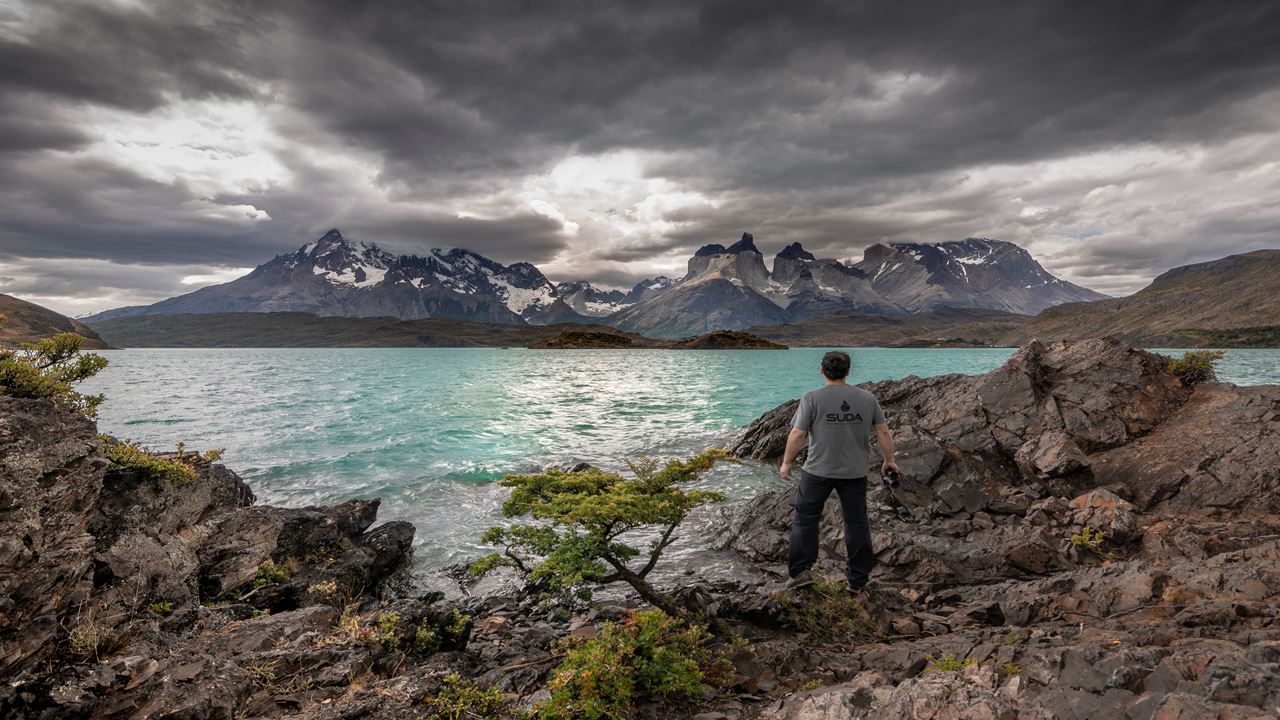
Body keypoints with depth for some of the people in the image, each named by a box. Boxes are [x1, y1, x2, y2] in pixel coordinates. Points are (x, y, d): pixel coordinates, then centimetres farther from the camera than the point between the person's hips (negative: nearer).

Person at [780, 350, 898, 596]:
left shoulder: (812, 398, -10)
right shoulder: (867, 398, 0)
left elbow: (797, 435, -11)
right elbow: (884, 432, 3)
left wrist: (786, 463, 0)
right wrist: (889, 460, 16)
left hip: (818, 470, -3)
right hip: (855, 472, 3)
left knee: (806, 518, 9)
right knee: (856, 522, 12)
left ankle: (801, 571, 5)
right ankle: (858, 580, 17)